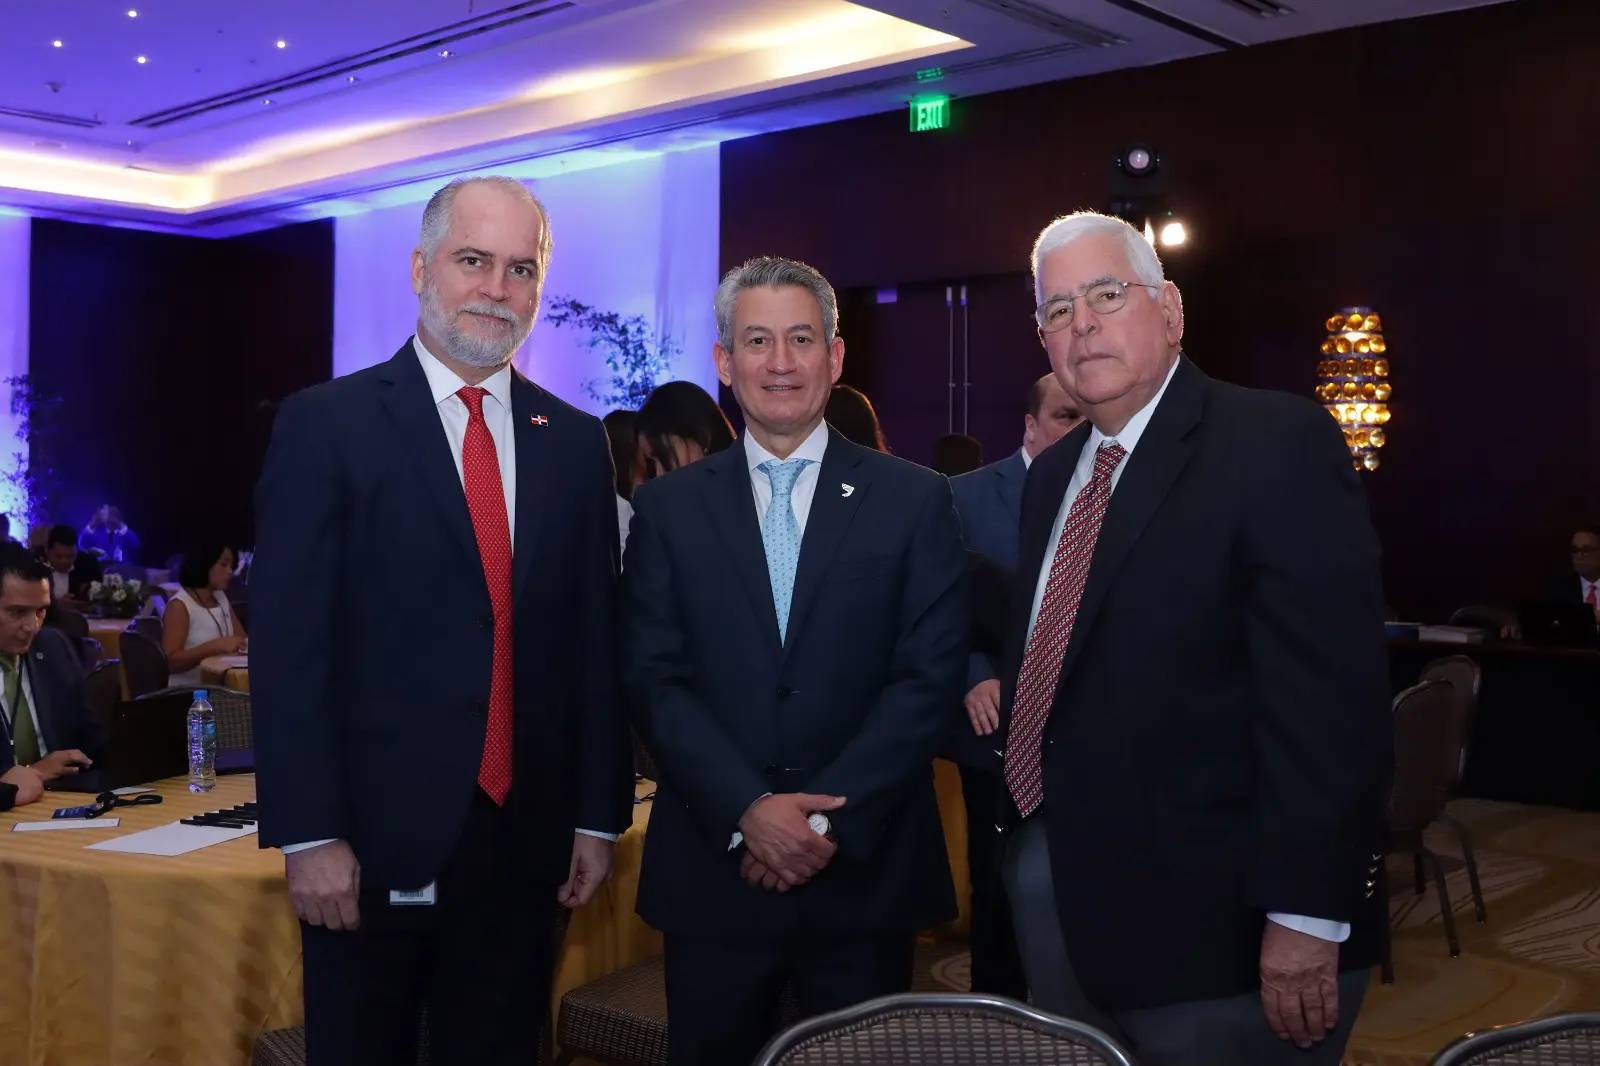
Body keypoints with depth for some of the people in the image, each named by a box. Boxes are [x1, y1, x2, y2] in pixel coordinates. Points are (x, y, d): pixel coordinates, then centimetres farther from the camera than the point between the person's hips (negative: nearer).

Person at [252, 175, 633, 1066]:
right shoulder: (326, 425, -5)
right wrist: (309, 834, -12)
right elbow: (290, 643, -8)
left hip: (527, 841, 3)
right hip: (374, 841, -3)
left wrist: (600, 815, 6)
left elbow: (596, 642, 7)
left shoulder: (576, 443, 7)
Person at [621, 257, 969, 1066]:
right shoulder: (668, 508, 5)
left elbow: (929, 677, -5)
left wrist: (832, 819, -13)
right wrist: (747, 812, -14)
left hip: (866, 871, 0)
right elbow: (653, 680, -2)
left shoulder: (915, 500, 2)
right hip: (713, 871, 1)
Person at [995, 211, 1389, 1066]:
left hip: (1213, 916, -7)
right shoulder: (1052, 473, 12)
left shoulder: (1278, 444, -13)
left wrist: (1307, 914, -23)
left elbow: (1326, 690, -20)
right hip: (1055, 886, 8)